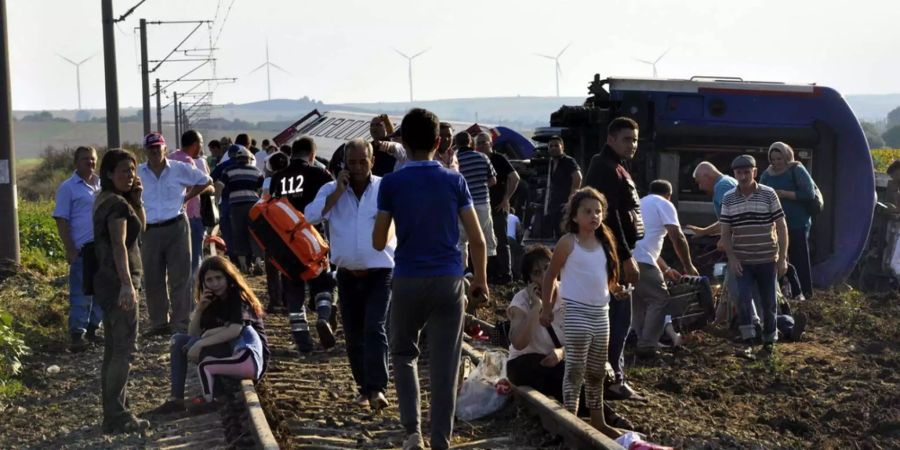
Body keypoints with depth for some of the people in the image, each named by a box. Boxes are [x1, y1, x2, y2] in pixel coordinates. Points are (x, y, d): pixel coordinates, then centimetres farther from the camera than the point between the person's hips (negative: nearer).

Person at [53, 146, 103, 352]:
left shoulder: (102, 185, 12)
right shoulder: (68, 188, -4)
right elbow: (61, 220, -7)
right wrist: (70, 249, -13)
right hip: (82, 248, -6)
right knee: (81, 294, -5)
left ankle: (92, 329, 20)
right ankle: (77, 335, -1)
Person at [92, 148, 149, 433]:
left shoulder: (106, 200, 15)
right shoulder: (117, 203, -15)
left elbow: (140, 228, 21)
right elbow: (119, 244, -25)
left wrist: (137, 199, 6)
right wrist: (127, 283, -32)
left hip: (108, 281, 10)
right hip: (118, 281, -10)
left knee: (114, 348, 15)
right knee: (124, 348, -9)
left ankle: (112, 410, 22)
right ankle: (116, 417, -9)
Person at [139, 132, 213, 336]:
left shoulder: (180, 169, 1)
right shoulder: (137, 173, 3)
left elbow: (205, 181, 12)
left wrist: (186, 197, 6)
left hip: (176, 227, -2)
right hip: (149, 231, 2)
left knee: (180, 277, -2)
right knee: (153, 279, 6)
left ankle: (181, 321, 3)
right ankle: (159, 322, 15)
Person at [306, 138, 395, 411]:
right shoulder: (331, 190, 3)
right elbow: (310, 217, -12)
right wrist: (338, 192, -14)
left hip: (379, 272, -3)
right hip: (348, 274, 3)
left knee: (374, 329, -16)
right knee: (354, 334, 10)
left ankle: (376, 388, -19)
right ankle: (364, 386, 23)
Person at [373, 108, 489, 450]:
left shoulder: (391, 184, -3)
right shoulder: (454, 181, 1)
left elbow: (379, 242, 2)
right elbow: (477, 239, 2)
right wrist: (481, 279, 15)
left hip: (408, 280, -1)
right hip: (449, 280, 1)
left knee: (403, 354, 18)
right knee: (445, 365, 5)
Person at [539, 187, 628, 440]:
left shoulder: (604, 243, 9)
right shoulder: (568, 243, -8)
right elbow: (550, 276, -4)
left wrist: (616, 289, -1)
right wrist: (547, 308, -6)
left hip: (601, 312, 6)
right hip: (576, 312, -6)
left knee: (597, 371, 15)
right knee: (575, 369, -4)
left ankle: (597, 420, 26)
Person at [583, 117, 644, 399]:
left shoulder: (614, 167, 19)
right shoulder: (607, 169, -15)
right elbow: (610, 217, -22)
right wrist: (626, 257, -23)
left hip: (615, 252, 11)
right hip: (614, 253, -11)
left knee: (614, 315, 15)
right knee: (619, 317, -8)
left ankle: (611, 372, 23)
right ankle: (613, 378, -3)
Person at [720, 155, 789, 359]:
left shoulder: (769, 194, -6)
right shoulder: (728, 199, 0)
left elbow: (781, 227, -3)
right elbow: (725, 231, 4)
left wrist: (783, 257, -7)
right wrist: (731, 258, -6)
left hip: (767, 259, -1)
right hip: (742, 261, 1)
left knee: (768, 302, 7)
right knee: (744, 299, -13)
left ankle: (769, 341, 23)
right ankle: (748, 343, -12)